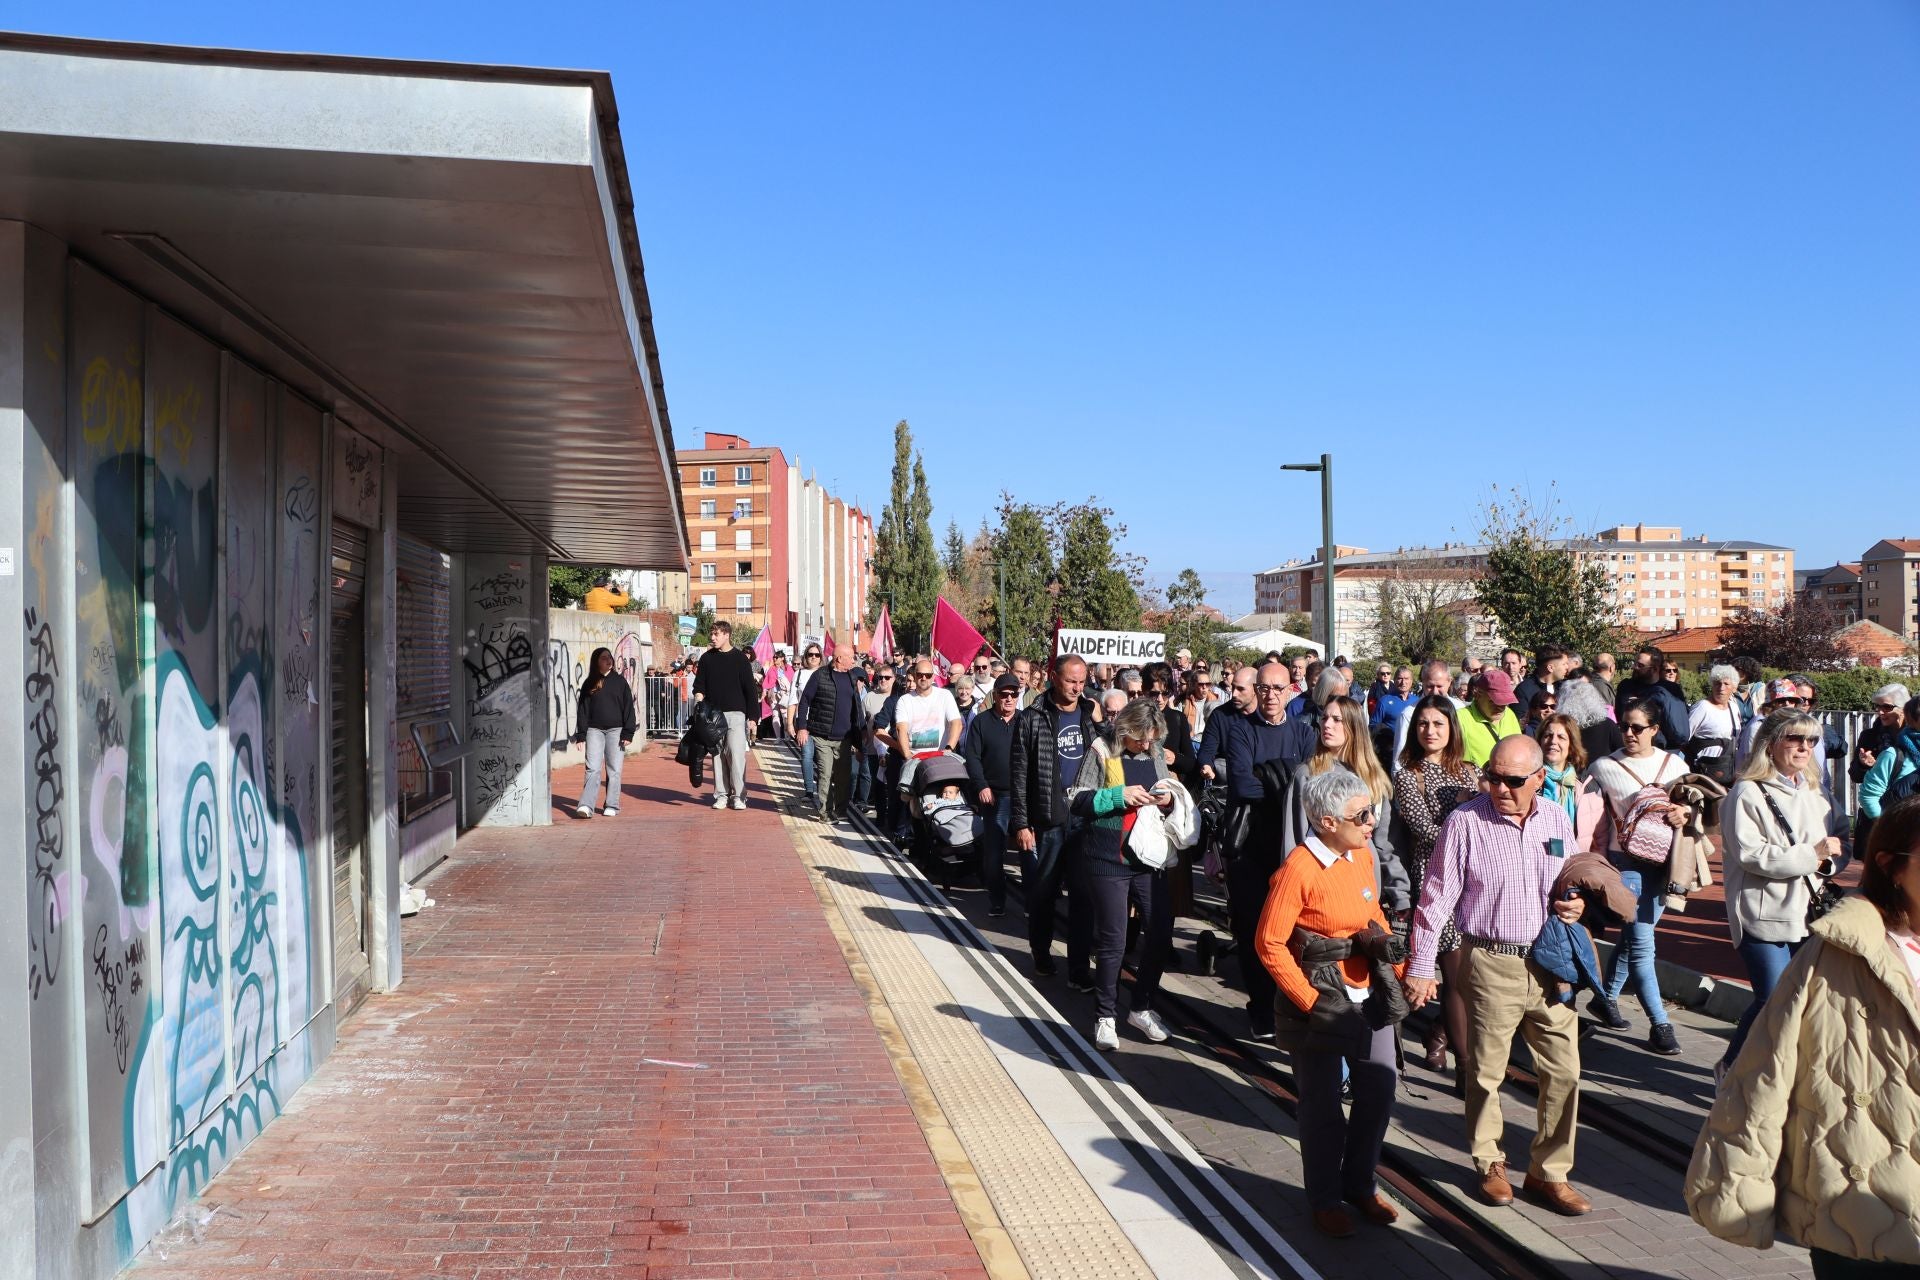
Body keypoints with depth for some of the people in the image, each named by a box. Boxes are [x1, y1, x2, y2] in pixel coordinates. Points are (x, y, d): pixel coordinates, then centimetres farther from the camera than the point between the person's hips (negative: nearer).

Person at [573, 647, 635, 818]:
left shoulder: (620, 681, 6)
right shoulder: (589, 684, 8)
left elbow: (628, 708, 4)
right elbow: (582, 710, 8)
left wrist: (628, 733, -3)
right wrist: (581, 734, 0)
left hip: (615, 730, 0)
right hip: (594, 730, 0)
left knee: (614, 770, 2)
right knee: (593, 768, -7)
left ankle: (612, 805, 8)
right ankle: (586, 805, -13)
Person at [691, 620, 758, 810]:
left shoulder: (740, 658, 1)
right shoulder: (707, 658, 9)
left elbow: (750, 688, 2)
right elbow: (699, 684, 14)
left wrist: (753, 716, -2)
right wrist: (699, 694, -8)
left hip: (735, 714, -3)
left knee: (736, 754, -9)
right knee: (718, 755, 4)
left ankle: (738, 795, -2)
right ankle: (721, 794, 10)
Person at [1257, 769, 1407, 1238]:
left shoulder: (1362, 855, 1)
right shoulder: (1298, 870, -22)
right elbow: (1270, 943, -20)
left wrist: (1399, 969, 7)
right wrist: (1311, 1002, -19)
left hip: (1371, 997, 7)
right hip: (1321, 1004, -7)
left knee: (1378, 1095, 13)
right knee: (1323, 1106, 8)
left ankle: (1360, 1186, 35)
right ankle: (1325, 1200, 27)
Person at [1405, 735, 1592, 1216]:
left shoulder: (1557, 821, 6)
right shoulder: (1466, 821, -8)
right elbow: (1435, 899, -6)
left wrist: (1576, 905, -3)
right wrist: (1420, 968, -6)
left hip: (1551, 964, 4)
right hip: (1491, 965, -4)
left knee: (1564, 1071, 6)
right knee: (1486, 1072, 7)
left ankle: (1549, 1172, 21)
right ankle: (1490, 1164, 28)